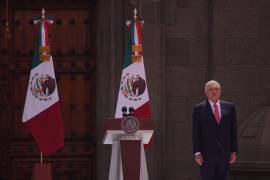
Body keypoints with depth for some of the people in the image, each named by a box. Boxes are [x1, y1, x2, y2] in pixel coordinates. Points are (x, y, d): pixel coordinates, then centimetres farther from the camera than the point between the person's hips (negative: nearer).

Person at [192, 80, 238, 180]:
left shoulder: (229, 107, 8)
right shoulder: (198, 109, 2)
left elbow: (233, 131, 8)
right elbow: (196, 133, -1)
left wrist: (234, 151, 3)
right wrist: (197, 153, -8)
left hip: (224, 153, 2)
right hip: (206, 154, -2)